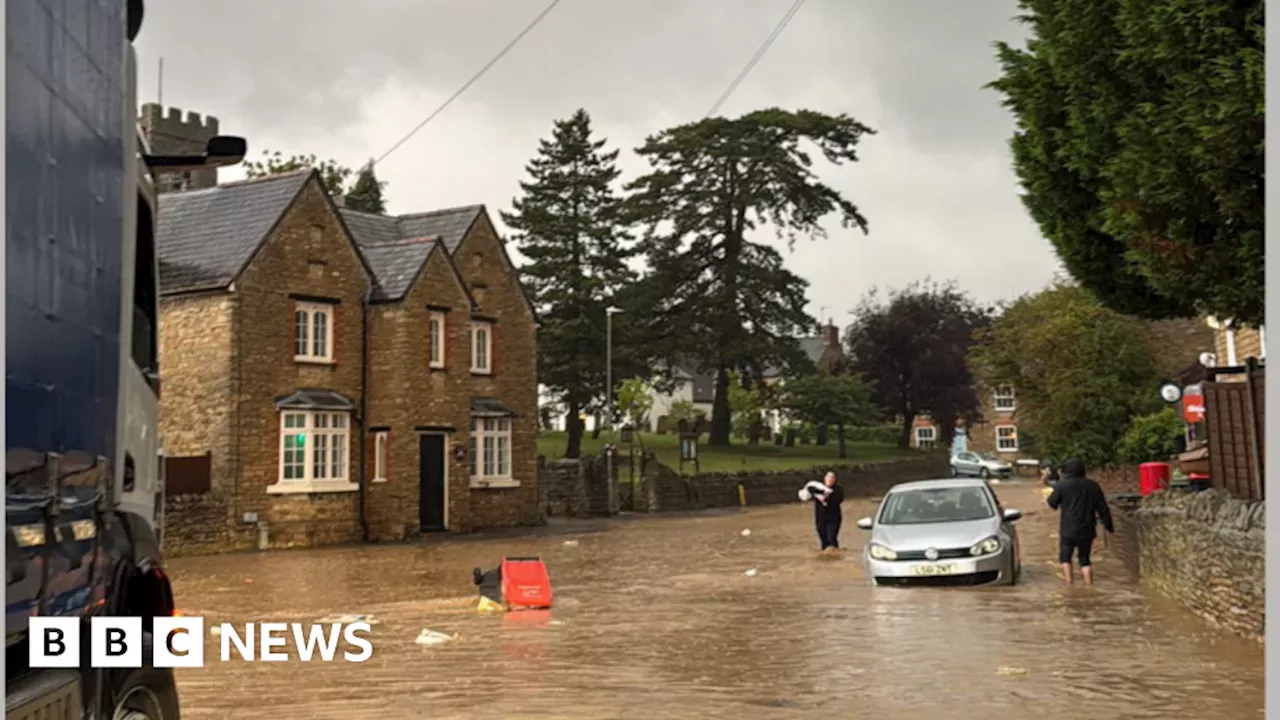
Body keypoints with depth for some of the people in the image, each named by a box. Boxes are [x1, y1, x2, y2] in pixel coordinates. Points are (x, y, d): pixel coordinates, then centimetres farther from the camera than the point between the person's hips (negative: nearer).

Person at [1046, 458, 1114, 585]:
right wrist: (1109, 526, 16)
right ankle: (1089, 585, 5)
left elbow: (1052, 503, 5)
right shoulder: (1093, 486, 4)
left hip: (1068, 529, -3)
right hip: (1087, 530, 3)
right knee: (1085, 559, 13)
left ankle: (1069, 583, -1)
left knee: (1065, 557, 11)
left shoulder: (1062, 485, -7)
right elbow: (1103, 509, 6)